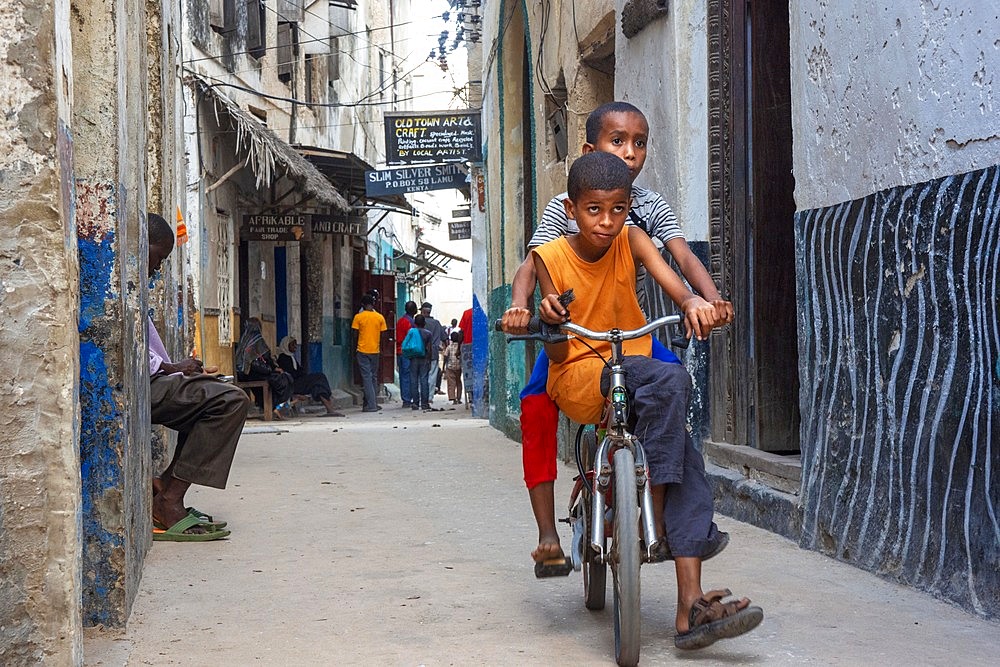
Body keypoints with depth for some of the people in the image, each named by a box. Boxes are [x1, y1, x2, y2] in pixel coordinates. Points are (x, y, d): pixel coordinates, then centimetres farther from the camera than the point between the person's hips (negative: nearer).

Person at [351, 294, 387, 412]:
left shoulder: (358, 317, -5)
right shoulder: (380, 317, 1)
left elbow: (355, 336, -3)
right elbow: (382, 336, 4)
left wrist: (355, 350, 8)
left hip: (362, 351, -2)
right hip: (375, 351, 3)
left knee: (366, 377, -2)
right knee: (373, 377, 13)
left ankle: (371, 405, -8)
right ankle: (368, 402, 16)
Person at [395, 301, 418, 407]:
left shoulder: (399, 320, 15)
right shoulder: (409, 321, -12)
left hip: (399, 351, 9)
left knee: (403, 376, 10)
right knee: (408, 376, -7)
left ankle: (405, 399, 13)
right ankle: (407, 400, -8)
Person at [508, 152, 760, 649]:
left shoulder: (629, 240, -1)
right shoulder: (551, 258, -6)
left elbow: (673, 284, -20)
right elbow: (558, 354, -8)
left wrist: (694, 302, -44)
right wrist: (549, 320, -31)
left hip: (633, 375, 3)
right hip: (578, 379, -3)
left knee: (686, 460, -17)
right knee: (670, 379, -31)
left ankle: (690, 612, -18)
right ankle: (652, 520, -22)